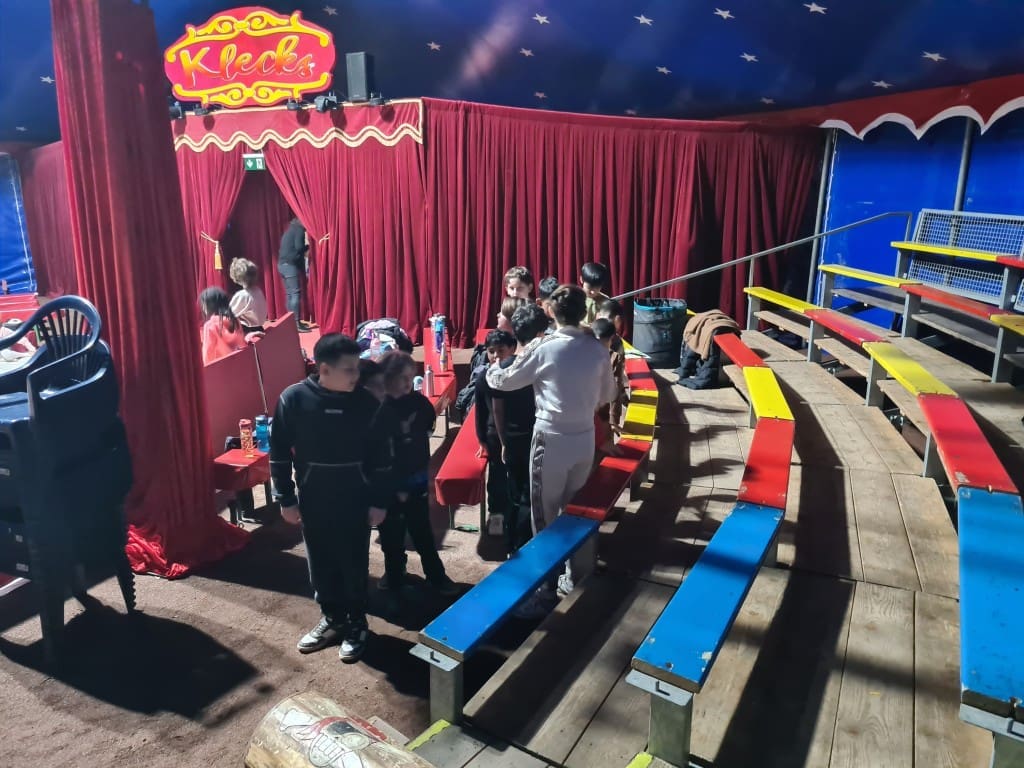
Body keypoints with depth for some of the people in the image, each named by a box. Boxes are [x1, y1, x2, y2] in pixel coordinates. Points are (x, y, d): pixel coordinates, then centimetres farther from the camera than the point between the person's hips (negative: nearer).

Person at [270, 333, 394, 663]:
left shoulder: (368, 404, -13)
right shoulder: (293, 399, -13)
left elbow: (381, 456, -5)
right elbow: (279, 453, -3)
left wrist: (379, 501, -3)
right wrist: (286, 499, -2)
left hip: (355, 501, -1)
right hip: (312, 500, 2)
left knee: (354, 565, 10)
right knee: (320, 563, 16)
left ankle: (356, 625, 30)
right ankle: (331, 618, 37)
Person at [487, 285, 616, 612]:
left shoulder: (543, 347, -13)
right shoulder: (597, 349, 0)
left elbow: (505, 381, -1)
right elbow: (608, 394, 12)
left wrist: (490, 369, 21)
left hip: (551, 440, -5)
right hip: (585, 440, 5)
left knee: (545, 516, 6)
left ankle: (544, 588, 13)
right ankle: (572, 577, 33)